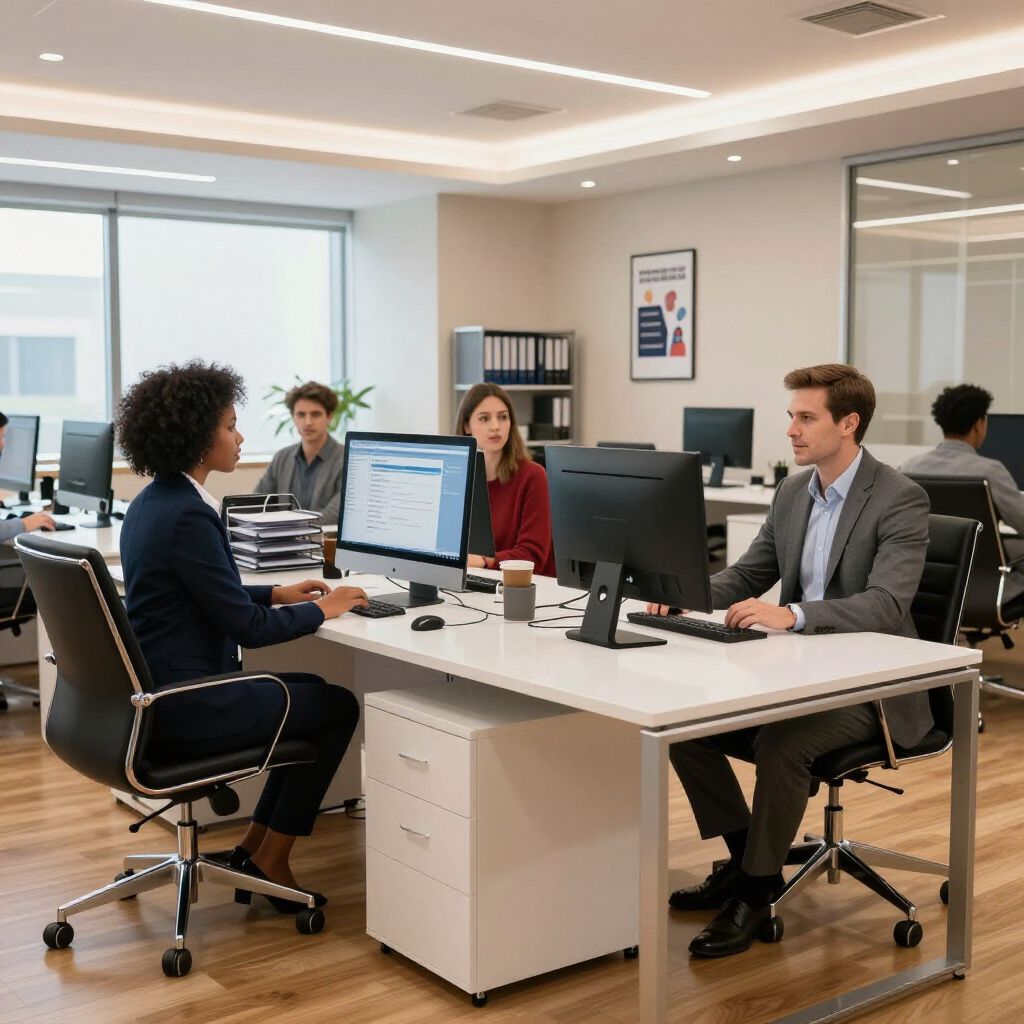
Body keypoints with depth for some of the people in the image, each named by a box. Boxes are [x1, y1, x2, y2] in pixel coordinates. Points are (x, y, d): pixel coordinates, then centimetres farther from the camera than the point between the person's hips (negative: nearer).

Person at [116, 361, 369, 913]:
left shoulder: (151, 503, 8)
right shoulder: (186, 516, -23)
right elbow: (248, 628, -20)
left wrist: (276, 593, 15)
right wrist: (320, 608, -5)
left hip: (156, 690, 10)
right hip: (184, 704, -10)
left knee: (313, 691, 23)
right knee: (338, 706, 6)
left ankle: (254, 846, 25)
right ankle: (269, 859, 15)